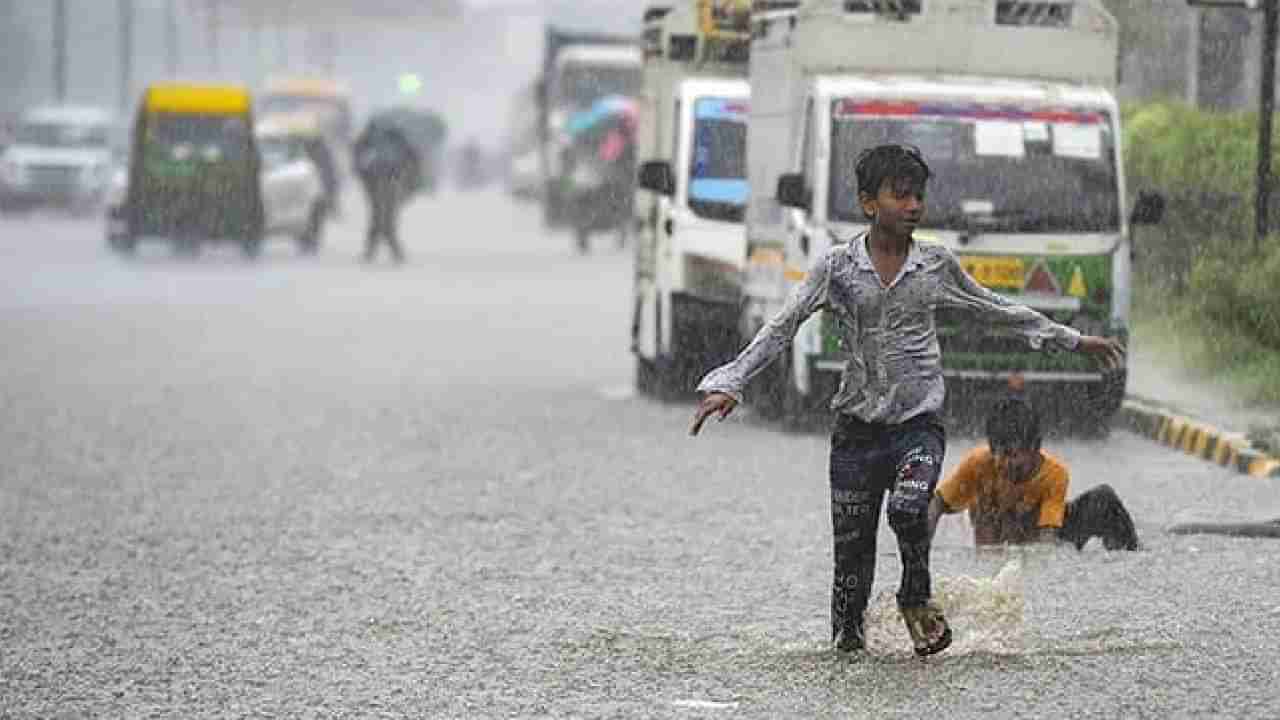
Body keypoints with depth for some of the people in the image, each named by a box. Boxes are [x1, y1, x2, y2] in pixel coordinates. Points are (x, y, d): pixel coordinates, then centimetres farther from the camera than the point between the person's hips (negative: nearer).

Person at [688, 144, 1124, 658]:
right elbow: (781, 328, -5)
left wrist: (1072, 341, 22)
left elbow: (997, 311, 17)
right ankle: (847, 644, 19)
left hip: (919, 426, 0)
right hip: (856, 430, 0)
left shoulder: (937, 265, 3)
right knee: (852, 553, 1)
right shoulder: (836, 266, -1)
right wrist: (730, 384, -17)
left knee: (908, 508, -28)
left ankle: (917, 597, -1)